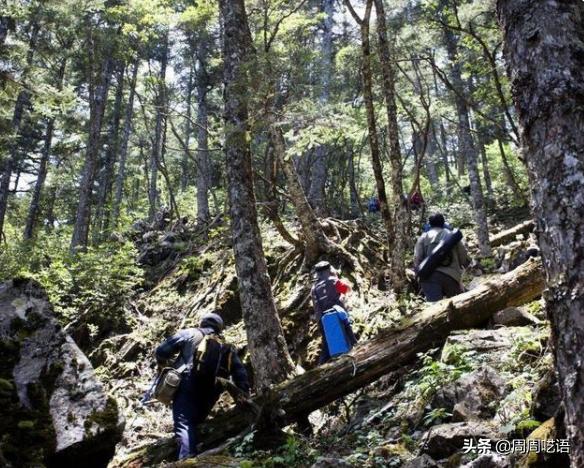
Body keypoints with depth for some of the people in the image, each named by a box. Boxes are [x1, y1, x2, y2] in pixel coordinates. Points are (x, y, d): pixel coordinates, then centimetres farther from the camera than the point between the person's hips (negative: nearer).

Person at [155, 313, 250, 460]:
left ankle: (187, 458, -30)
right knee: (194, 421, 20)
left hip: (187, 387, -3)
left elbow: (162, 351, 9)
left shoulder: (189, 333, 15)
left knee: (184, 424, -10)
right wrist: (244, 394, 19)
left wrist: (163, 364, 29)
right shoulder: (226, 346, 24)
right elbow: (240, 371, 18)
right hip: (210, 393, 4)